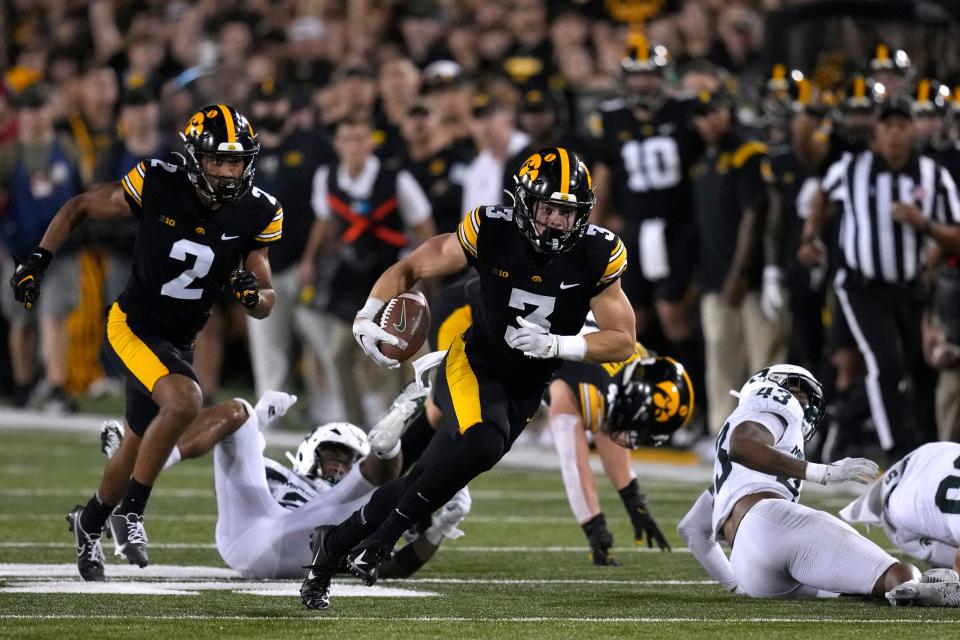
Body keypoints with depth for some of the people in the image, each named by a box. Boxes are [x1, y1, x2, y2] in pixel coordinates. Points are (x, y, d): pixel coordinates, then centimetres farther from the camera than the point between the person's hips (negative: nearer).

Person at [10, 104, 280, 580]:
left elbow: (266, 305, -4)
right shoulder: (159, 187, -19)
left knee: (138, 451, 20)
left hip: (178, 342, 5)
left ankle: (90, 523, 49)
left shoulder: (256, 214, -10)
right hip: (132, 326, -5)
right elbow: (78, 208, -4)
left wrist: (254, 294, -28)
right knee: (184, 402, -31)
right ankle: (129, 513, -18)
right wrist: (36, 262, -13)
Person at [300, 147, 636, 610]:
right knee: (483, 443, -34)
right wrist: (366, 319, -21)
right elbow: (409, 269, -5)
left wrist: (556, 345, -28)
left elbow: (623, 341, -12)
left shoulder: (597, 255, -15)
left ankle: (335, 542, 27)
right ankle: (381, 537, -19)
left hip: (526, 390, 3)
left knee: (423, 482, 5)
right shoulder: (491, 231, -18)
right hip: (474, 364, -3)